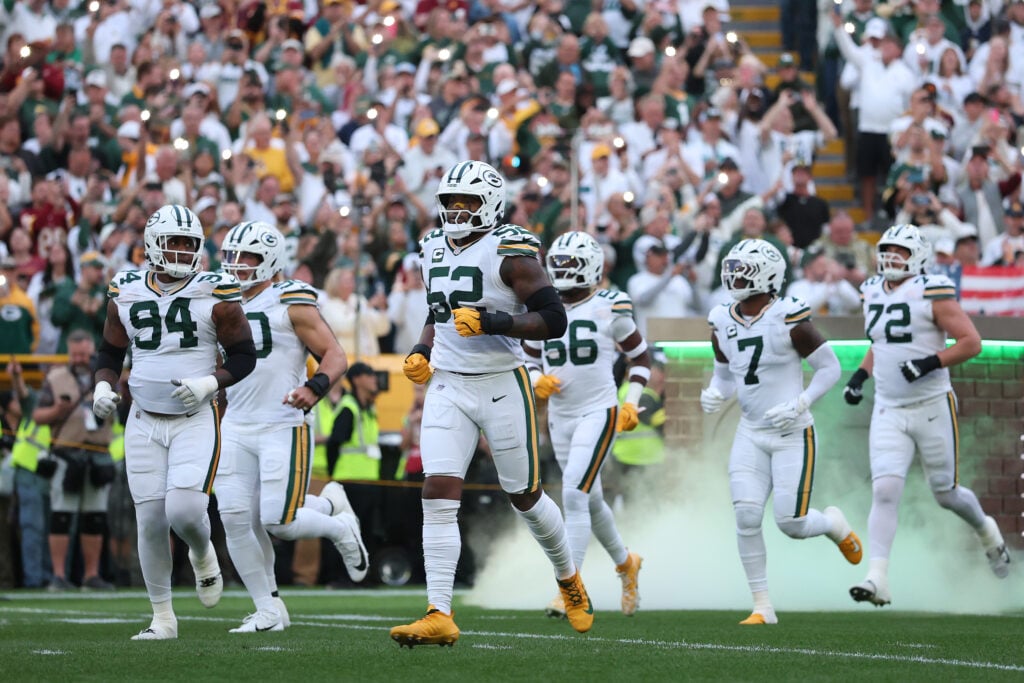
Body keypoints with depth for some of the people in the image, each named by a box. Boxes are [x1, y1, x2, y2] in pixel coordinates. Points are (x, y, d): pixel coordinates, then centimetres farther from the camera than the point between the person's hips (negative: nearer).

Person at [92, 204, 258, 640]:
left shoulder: (215, 295, -7)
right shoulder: (126, 294, 3)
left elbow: (244, 355, -2)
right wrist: (103, 387, -5)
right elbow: (111, 353, 15)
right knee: (151, 520, 0)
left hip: (197, 421, -3)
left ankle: (203, 556, 18)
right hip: (144, 422, 3)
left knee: (184, 510, -18)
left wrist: (209, 383, -18)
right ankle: (162, 617, 12)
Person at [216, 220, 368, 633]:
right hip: (235, 429, 6)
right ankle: (268, 609, 7)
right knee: (236, 519, -5)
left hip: (282, 428, -6)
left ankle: (338, 524, 21)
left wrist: (315, 387, -25)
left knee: (278, 521, -12)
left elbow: (335, 355, -8)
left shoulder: (292, 302, -6)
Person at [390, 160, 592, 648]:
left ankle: (569, 579, 37)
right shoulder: (435, 249, 11)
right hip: (447, 386, 5)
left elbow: (553, 320, -16)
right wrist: (422, 352, 9)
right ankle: (439, 616, -14)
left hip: (501, 385, -5)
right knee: (438, 495, -10)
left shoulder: (510, 252, -12)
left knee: (524, 496, 9)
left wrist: (492, 323, -26)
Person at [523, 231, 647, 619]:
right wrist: (538, 382, -8)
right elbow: (529, 362, 14)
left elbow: (640, 357, 5)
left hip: (598, 413, -6)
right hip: (560, 417, 6)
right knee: (590, 500, 17)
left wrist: (631, 404, -5)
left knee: (574, 496, -18)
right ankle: (625, 564, 40)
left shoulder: (610, 309, -6)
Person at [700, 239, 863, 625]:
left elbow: (830, 367, -7)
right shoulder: (723, 323, 3)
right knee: (746, 516, -10)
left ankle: (835, 524, 30)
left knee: (791, 524, -7)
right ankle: (762, 605, 0)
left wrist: (798, 405, -18)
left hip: (792, 434, -5)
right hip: (751, 434, 5)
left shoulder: (788, 320, -14)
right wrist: (715, 394, -4)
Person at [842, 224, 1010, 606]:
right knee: (885, 491, -13)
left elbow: (971, 342, -12)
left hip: (932, 407, -4)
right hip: (888, 412, 4)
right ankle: (877, 580, -18)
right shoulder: (873, 294, 9)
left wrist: (931, 363, -24)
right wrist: (860, 376, 10)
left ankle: (986, 531, 42)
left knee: (946, 494, 9)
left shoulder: (932, 294, -11)